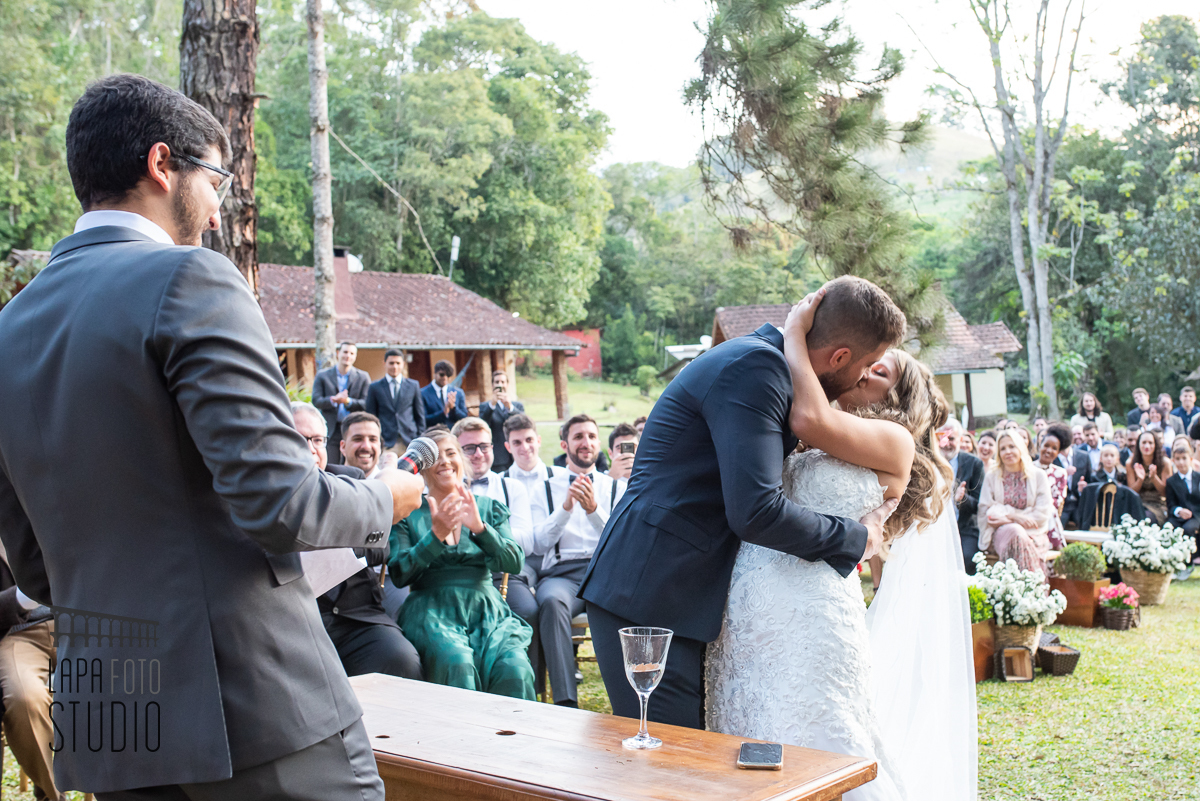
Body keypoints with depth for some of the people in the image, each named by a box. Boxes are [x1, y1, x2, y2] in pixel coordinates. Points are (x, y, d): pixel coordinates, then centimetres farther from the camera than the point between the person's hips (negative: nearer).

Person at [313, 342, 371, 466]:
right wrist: (333, 400, -19)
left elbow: (366, 404, 0)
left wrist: (348, 401, -18)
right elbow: (316, 401, 0)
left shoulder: (363, 377, 9)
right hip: (331, 430, 0)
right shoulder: (322, 375, 10)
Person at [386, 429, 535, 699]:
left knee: (514, 668, -29)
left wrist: (479, 527, -12)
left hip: (486, 609, 2)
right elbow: (398, 575, 0)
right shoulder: (408, 512, 11)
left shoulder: (489, 508, 17)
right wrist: (436, 535, -13)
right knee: (457, 664, -35)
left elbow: (515, 563, 3)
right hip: (433, 611, -2)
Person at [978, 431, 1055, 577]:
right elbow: (986, 511, 2)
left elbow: (1043, 513, -1)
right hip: (1000, 533, 0)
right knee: (1015, 532, -35)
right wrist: (1013, 516, -16)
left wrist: (1006, 518, -10)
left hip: (1032, 534, 0)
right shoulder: (991, 477, 10)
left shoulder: (1038, 476, 8)